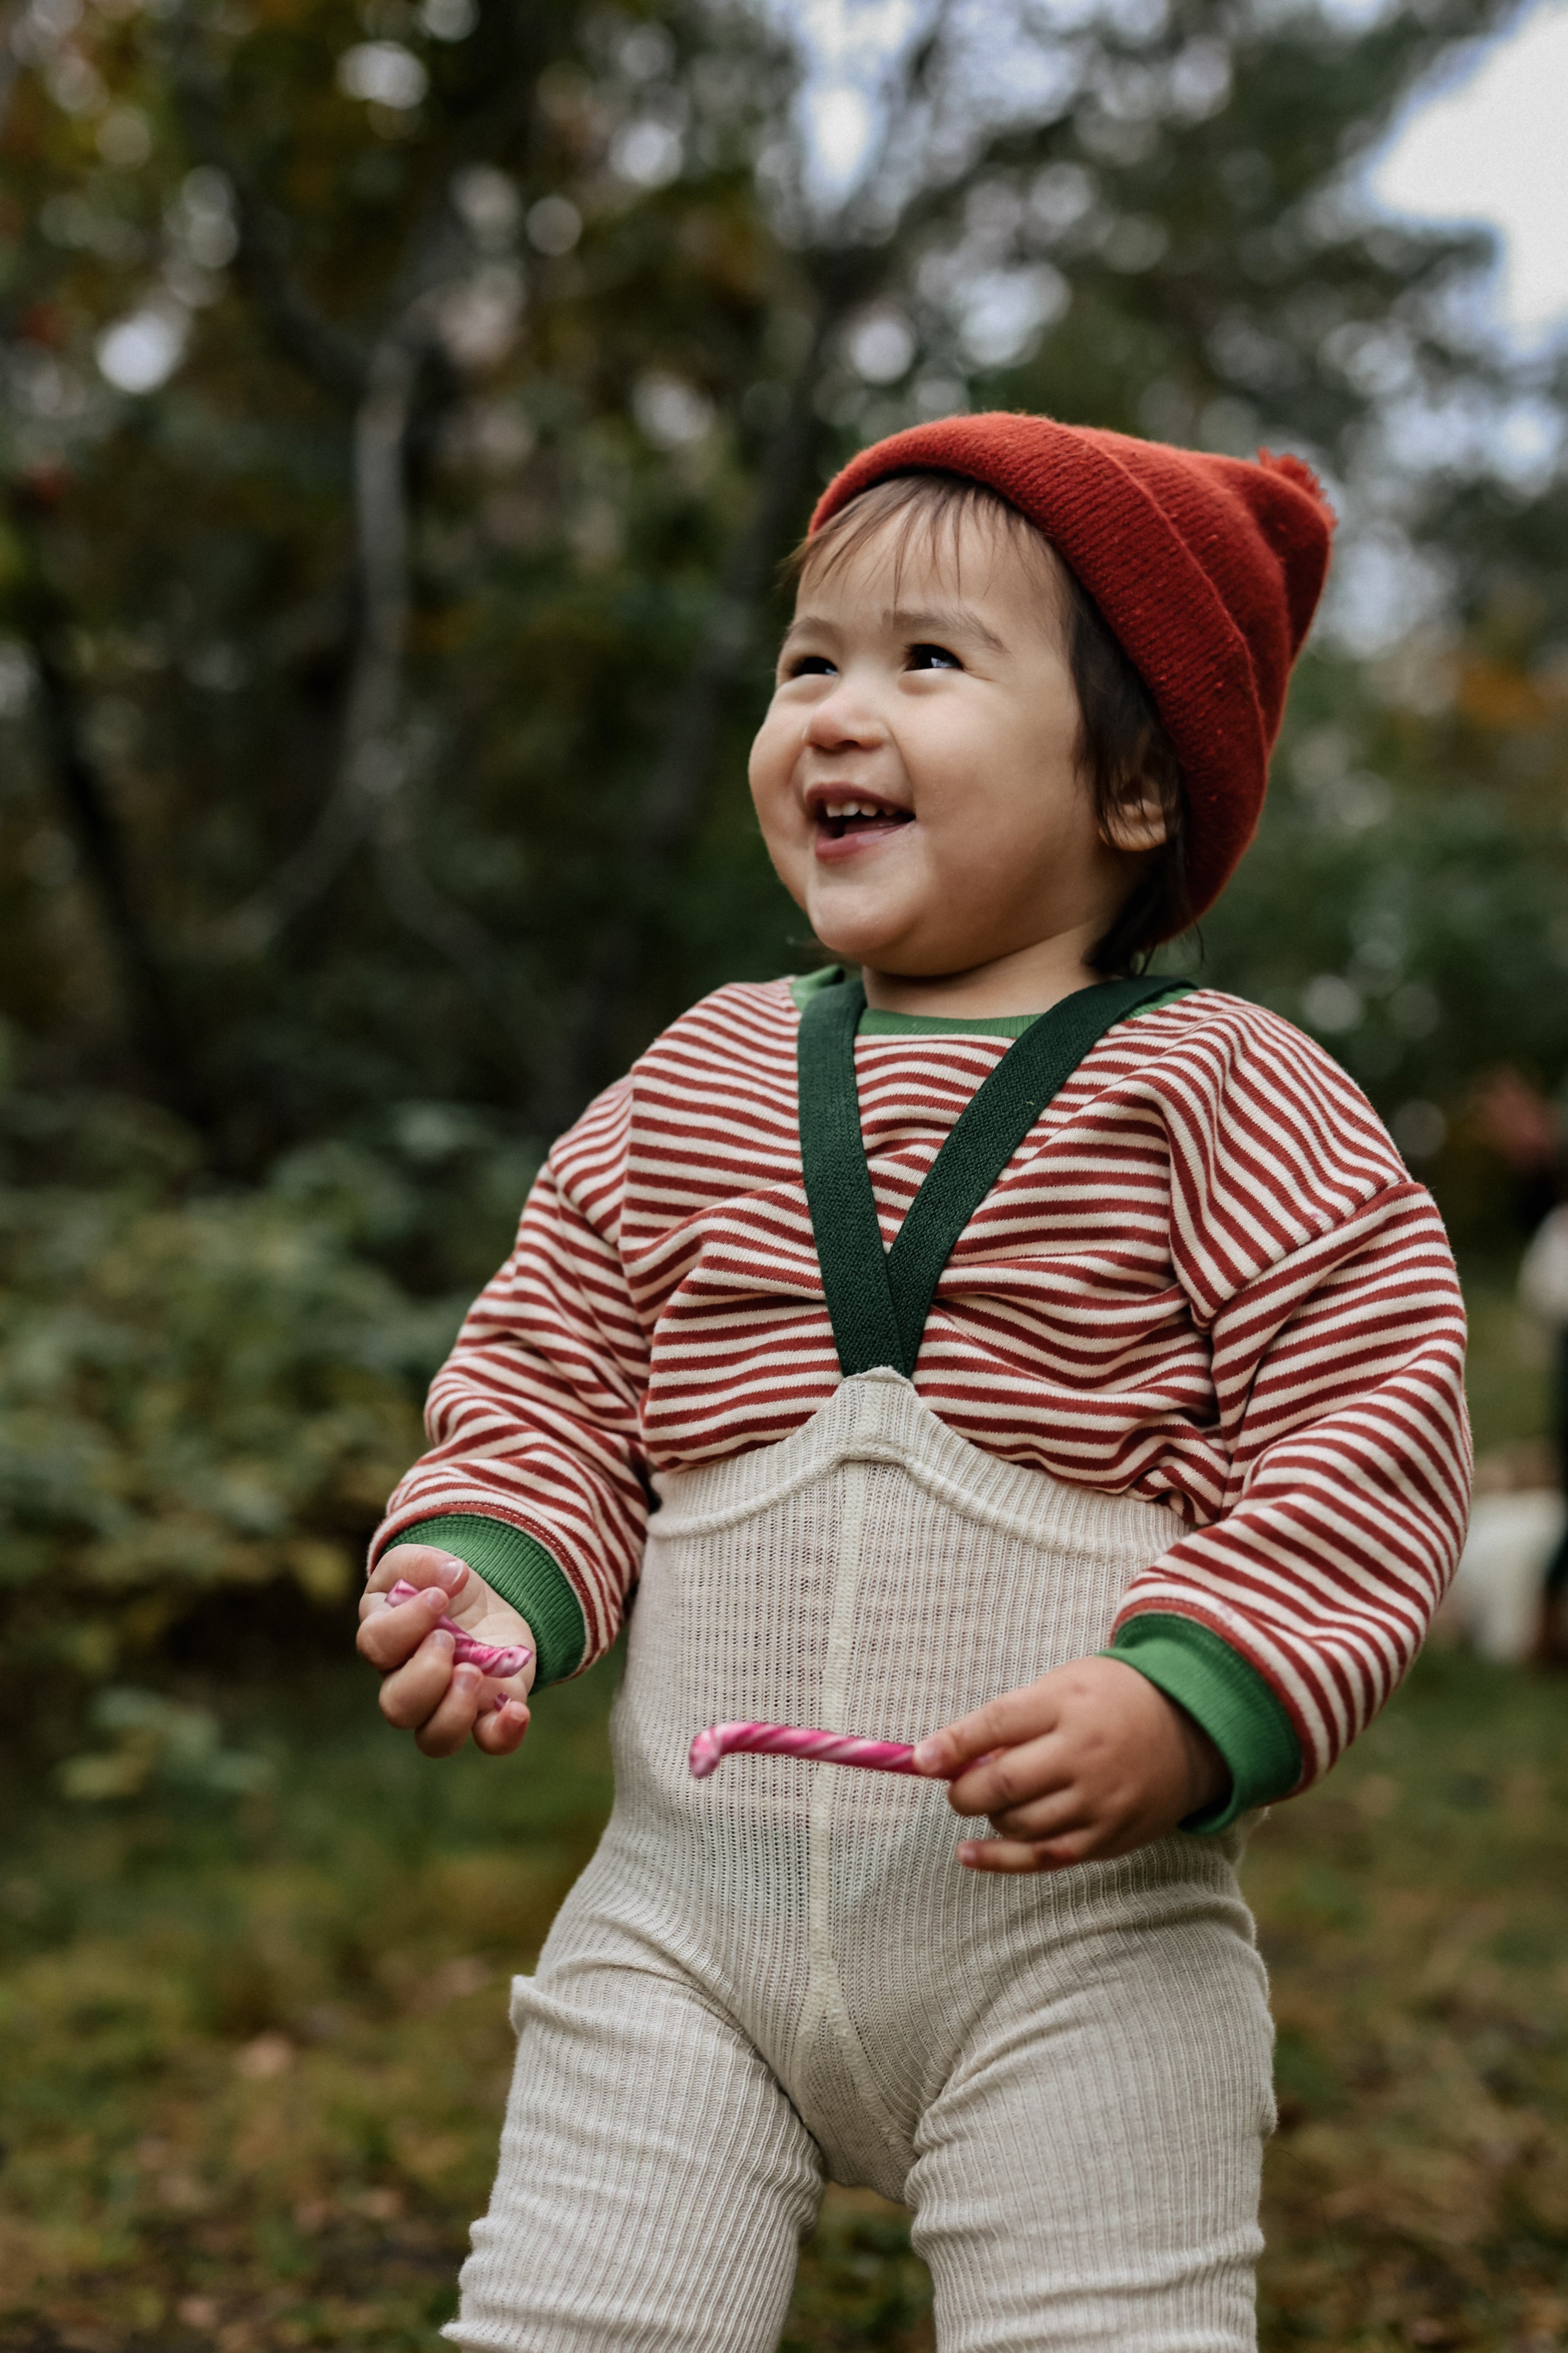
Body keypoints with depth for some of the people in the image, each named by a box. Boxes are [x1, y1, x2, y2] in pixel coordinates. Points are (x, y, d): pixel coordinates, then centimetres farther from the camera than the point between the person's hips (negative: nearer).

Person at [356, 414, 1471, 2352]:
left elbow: (1367, 1430, -8)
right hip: (685, 1905, 4)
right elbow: (547, 1377, 13)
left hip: (1077, 1923, -3)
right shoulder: (694, 1085, 8)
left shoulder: (1217, 1093, -4)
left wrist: (1187, 1703, -21)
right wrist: (488, 1579, -7)